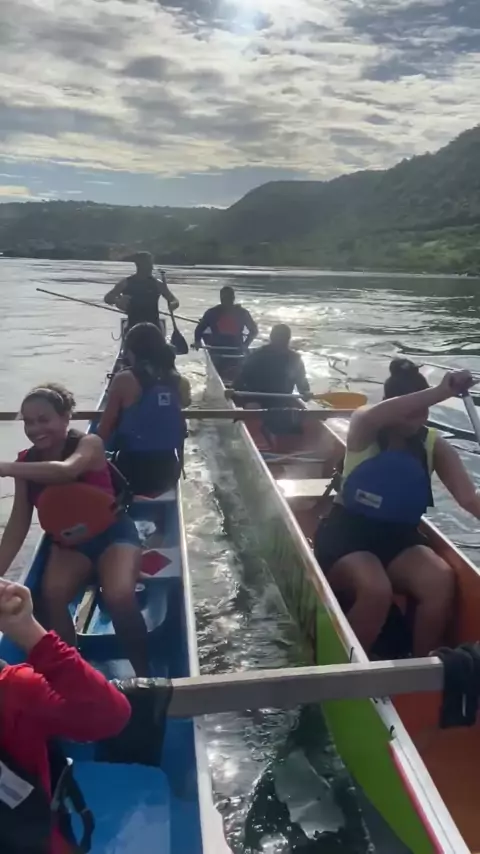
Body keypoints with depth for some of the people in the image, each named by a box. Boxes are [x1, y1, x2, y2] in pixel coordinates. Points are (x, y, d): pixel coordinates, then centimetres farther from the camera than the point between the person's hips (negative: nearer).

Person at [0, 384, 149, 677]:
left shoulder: (89, 444, -18)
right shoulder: (27, 462, -3)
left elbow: (67, 470, -42)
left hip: (113, 532, -4)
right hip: (68, 542, 4)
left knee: (119, 596, -29)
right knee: (52, 595, -25)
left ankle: (144, 674, -6)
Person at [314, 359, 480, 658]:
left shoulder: (434, 446, -1)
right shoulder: (364, 429, -10)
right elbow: (373, 416, -37)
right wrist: (441, 393, -47)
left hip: (399, 536, 4)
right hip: (346, 533, -3)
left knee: (442, 581, -25)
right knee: (376, 590, -32)